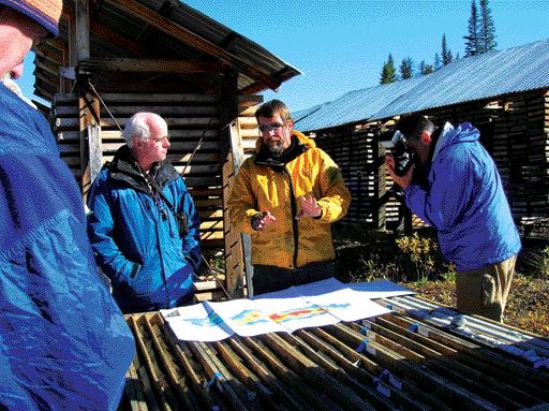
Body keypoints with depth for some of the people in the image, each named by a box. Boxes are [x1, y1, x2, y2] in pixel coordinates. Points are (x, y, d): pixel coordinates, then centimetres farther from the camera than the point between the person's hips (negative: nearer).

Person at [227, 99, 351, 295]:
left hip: (317, 262, 0)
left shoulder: (317, 158, 7)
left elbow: (340, 196, 1)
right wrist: (254, 220, -16)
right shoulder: (250, 167, 11)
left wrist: (319, 210, -20)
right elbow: (237, 207, 6)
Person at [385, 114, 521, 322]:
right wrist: (409, 180, -1)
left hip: (483, 257, -11)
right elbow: (435, 200, 13)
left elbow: (440, 217, -20)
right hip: (491, 251, 11)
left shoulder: (454, 158, -22)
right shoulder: (454, 147, 11)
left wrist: (408, 186, -11)